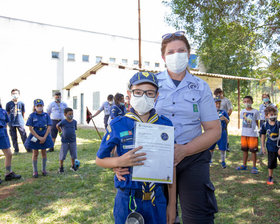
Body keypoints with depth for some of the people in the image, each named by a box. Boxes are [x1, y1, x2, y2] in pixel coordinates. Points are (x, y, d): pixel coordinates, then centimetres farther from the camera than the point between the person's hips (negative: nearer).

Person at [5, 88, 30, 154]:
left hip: (20, 123, -1)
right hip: (11, 123, 1)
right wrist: (9, 120, 8)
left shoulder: (21, 103, 0)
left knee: (24, 136, 0)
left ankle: (28, 148, 10)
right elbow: (7, 113, 9)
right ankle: (16, 150, 18)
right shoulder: (8, 104, 0)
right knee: (13, 137, 7)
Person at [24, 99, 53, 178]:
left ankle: (44, 169, 26)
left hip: (45, 136, 2)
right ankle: (35, 171, 19)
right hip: (35, 136, -1)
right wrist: (39, 137, -15)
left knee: (44, 152, 11)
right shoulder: (32, 116, -6)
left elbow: (49, 127, -4)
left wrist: (44, 137, -14)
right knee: (35, 153, 7)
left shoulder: (46, 115, -2)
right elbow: (30, 128, -9)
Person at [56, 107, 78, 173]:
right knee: (62, 155, 4)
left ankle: (73, 166, 29)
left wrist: (72, 135, 10)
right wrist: (60, 131, 14)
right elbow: (57, 126, 8)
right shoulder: (63, 122, -12)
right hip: (65, 141, -3)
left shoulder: (74, 122, -2)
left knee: (73, 155, 11)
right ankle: (61, 167, 21)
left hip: (73, 141, 3)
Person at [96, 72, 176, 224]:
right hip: (126, 199, -1)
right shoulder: (118, 126, -7)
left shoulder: (165, 125, -2)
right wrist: (120, 161, -19)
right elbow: (99, 160, 2)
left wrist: (172, 204, 5)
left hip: (156, 198, 2)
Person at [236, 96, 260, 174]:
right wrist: (243, 130, 11)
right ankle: (244, 165, 26)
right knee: (244, 150, 13)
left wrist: (256, 130, -3)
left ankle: (254, 167, 12)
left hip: (253, 134, -4)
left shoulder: (255, 111, -4)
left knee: (253, 150, 1)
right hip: (244, 134, 4)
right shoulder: (242, 111, 7)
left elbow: (257, 122, 2)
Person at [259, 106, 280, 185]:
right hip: (271, 147, 2)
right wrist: (263, 146, 8)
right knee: (271, 164, 13)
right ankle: (270, 178, 31)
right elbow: (263, 135, 7)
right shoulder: (265, 125, -7)